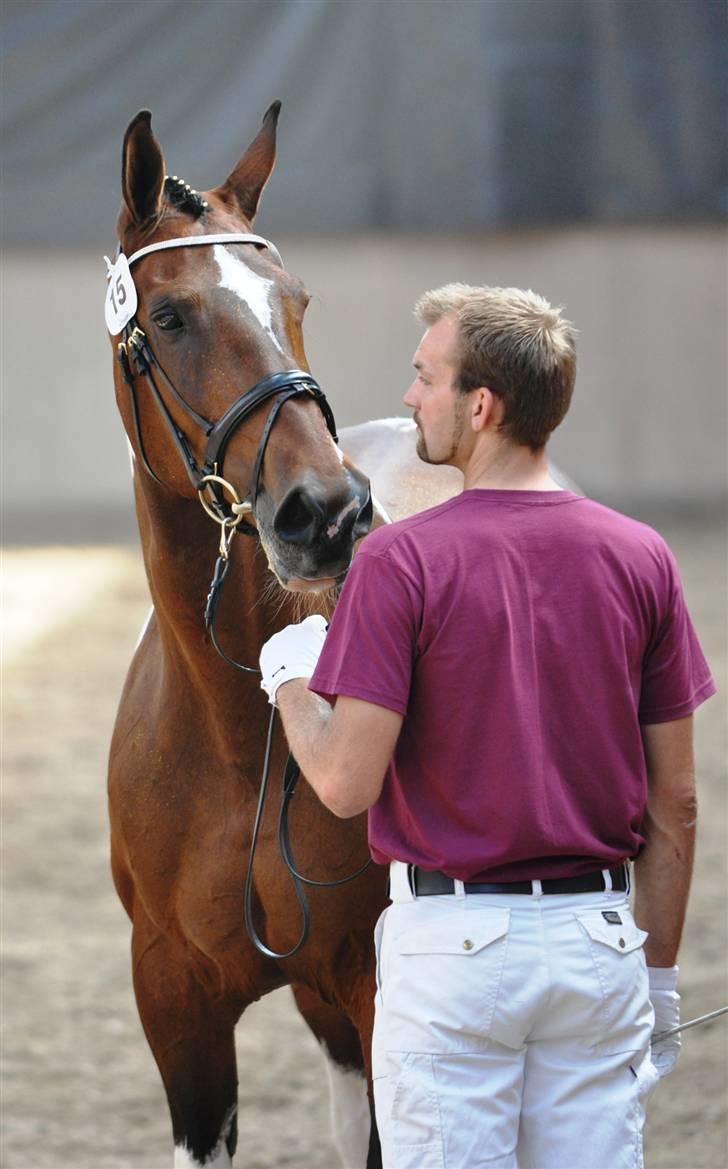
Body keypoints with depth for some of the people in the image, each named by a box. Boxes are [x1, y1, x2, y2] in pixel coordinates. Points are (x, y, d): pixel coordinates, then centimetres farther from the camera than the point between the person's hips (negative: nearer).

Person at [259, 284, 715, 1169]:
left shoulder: (400, 562, -12)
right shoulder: (640, 560, 0)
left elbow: (348, 782, -14)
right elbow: (675, 802, 4)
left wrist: (290, 682, 6)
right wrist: (660, 976, 13)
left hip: (452, 939, -4)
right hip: (597, 937, 4)